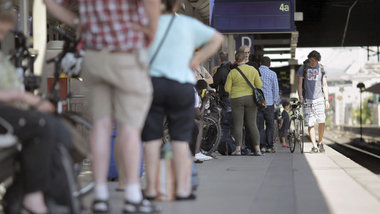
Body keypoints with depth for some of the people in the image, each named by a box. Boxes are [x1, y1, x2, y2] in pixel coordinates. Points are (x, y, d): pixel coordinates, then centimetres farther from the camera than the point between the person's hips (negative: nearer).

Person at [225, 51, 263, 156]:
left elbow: (227, 88, -5)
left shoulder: (232, 72, -7)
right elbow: (259, 85, -1)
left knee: (238, 124, 2)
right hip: (251, 98, 2)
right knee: (252, 124, 6)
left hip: (236, 99, -2)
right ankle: (257, 149, 3)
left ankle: (238, 149, 0)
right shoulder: (253, 70, -2)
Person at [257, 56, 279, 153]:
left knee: (259, 125, 4)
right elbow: (275, 89, 1)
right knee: (270, 125, 6)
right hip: (269, 102, -1)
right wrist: (275, 101, 13)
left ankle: (262, 146, -1)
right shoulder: (272, 74, 0)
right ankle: (269, 146, 2)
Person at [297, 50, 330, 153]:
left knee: (321, 121, -11)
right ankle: (314, 146, 0)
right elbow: (300, 85, 5)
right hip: (307, 100, 0)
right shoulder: (303, 68, 5)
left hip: (319, 99, 0)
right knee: (310, 123, -4)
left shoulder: (321, 68, 8)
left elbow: (325, 85, 11)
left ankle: (320, 142, 8)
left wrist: (327, 99, 4)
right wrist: (300, 98, -5)